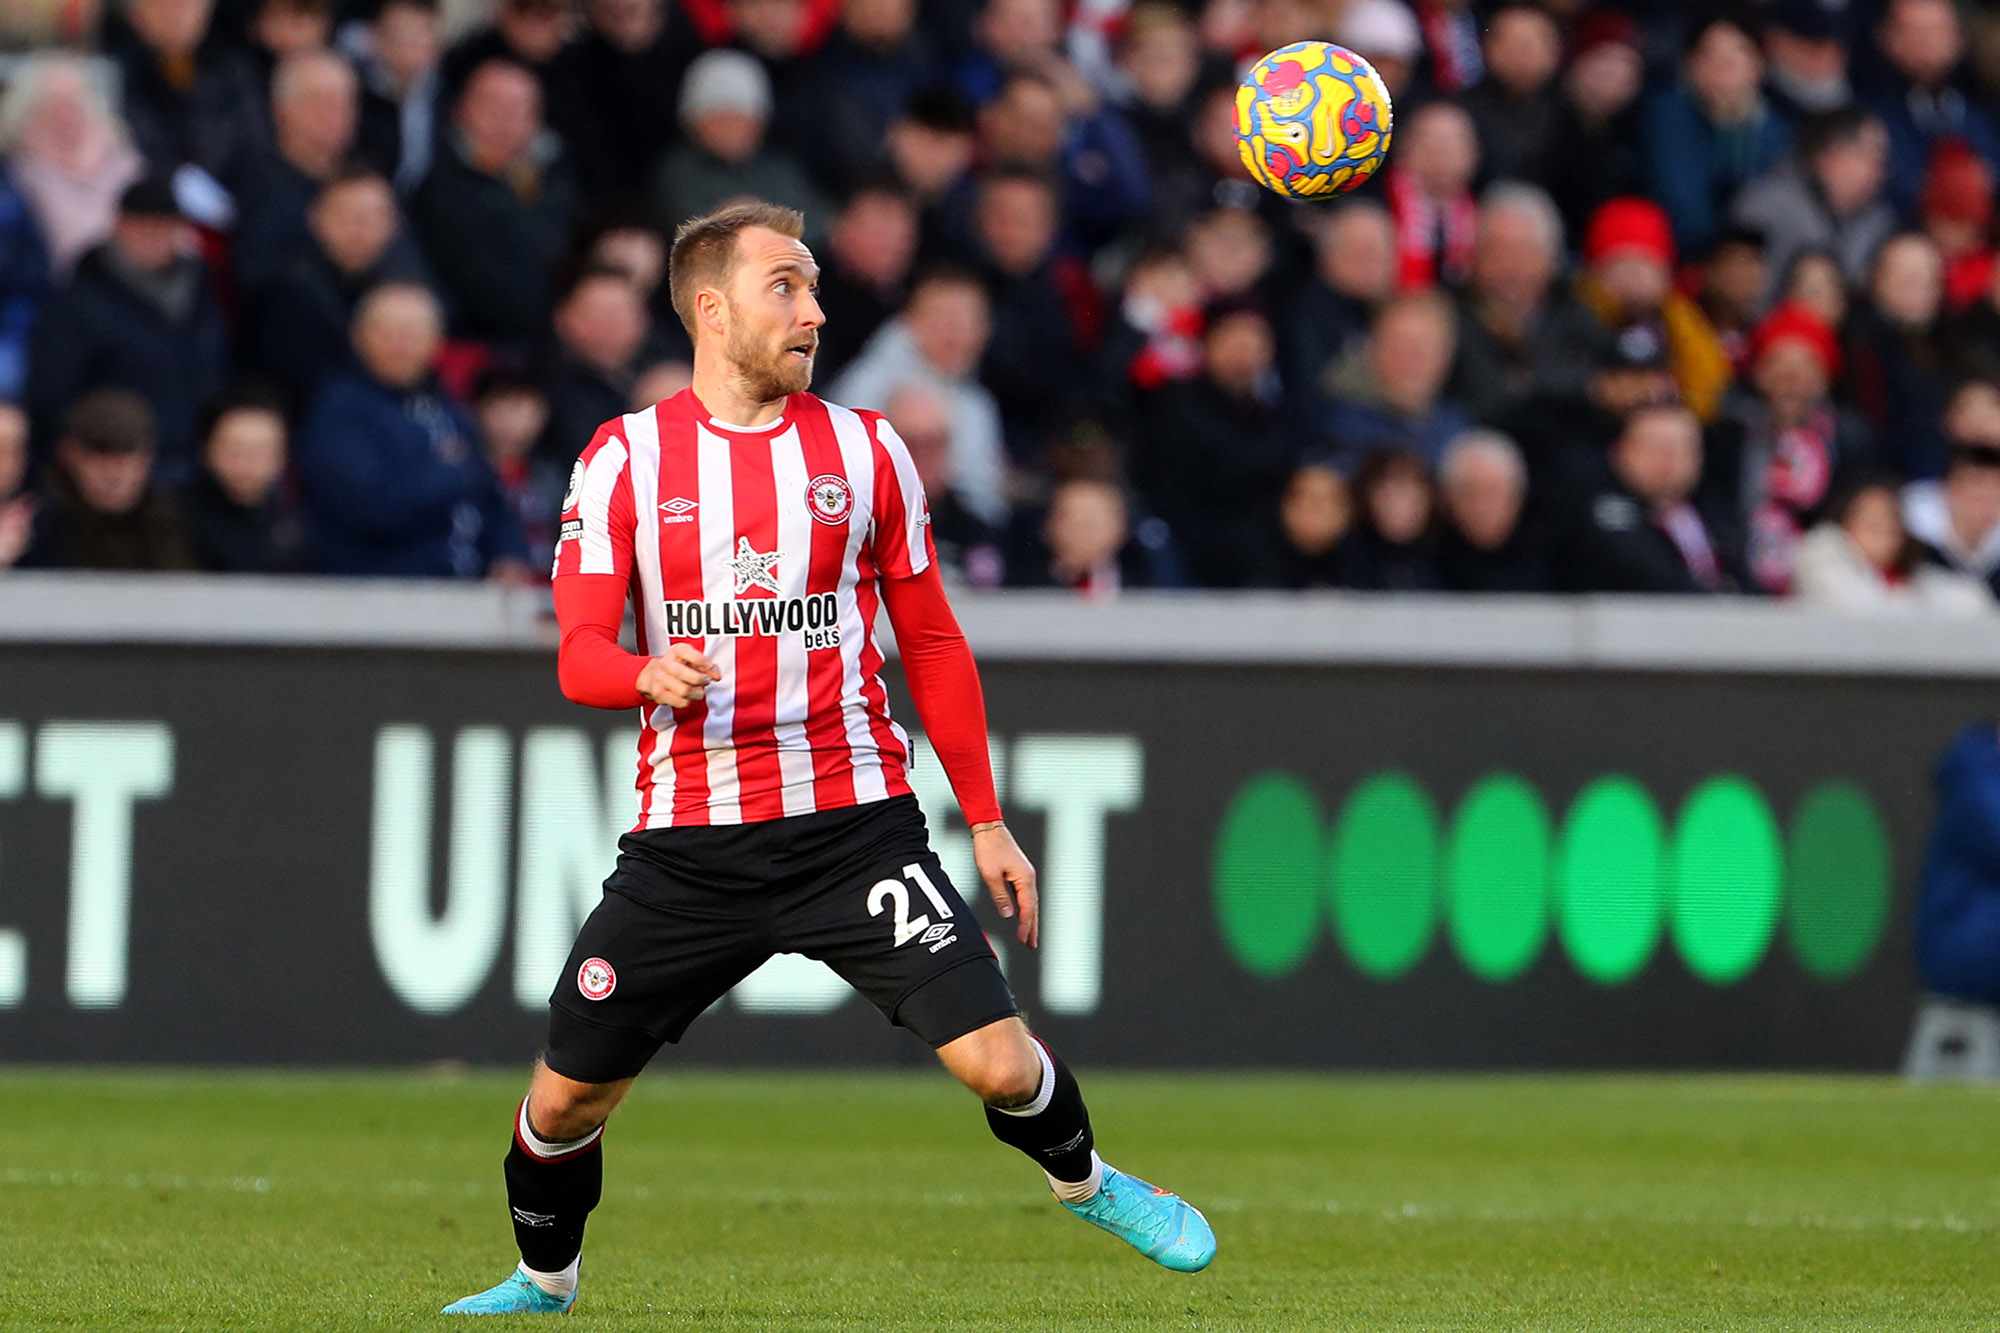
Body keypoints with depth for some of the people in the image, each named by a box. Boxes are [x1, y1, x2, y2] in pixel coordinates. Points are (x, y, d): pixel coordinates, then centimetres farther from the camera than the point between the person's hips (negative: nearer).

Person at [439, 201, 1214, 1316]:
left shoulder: (865, 451, 6)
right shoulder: (625, 458, 1)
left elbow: (933, 644, 13)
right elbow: (580, 655, -3)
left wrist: (987, 820, 12)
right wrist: (651, 673, -26)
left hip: (855, 823, 0)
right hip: (687, 841, 0)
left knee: (1001, 1064, -13)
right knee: (567, 1100, 3)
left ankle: (1084, 1181, 19)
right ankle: (544, 1283, 32)